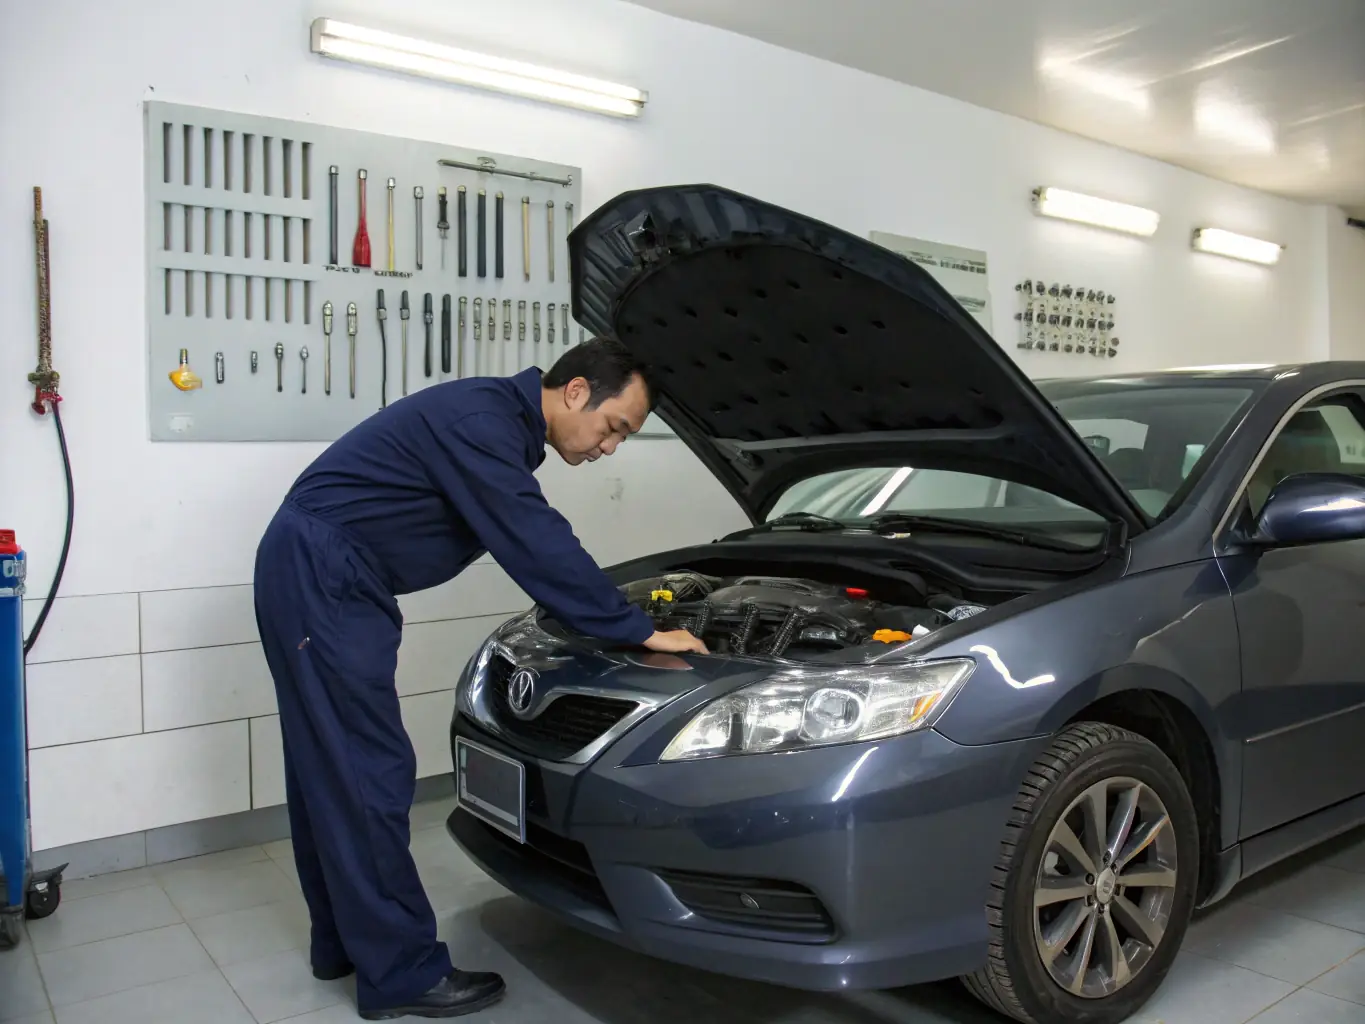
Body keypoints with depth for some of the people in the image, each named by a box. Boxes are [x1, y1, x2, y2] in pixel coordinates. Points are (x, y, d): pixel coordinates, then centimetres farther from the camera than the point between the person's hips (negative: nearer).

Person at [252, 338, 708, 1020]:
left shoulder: (501, 425, 10)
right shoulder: (480, 421, -21)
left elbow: (533, 544, 18)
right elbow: (538, 546, -25)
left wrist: (617, 615, 20)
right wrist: (638, 632, -19)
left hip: (320, 580, 10)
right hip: (318, 577, -10)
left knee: (330, 767, 16)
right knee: (369, 774, -6)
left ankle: (343, 942, 29)